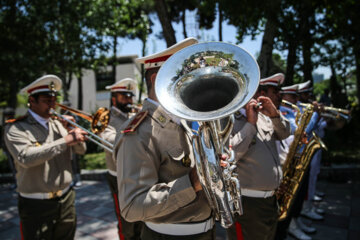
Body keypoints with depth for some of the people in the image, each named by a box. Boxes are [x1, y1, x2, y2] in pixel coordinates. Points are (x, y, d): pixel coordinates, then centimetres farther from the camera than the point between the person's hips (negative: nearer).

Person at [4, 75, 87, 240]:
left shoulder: (58, 124, 7)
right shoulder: (16, 128, -9)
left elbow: (81, 150, 6)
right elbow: (25, 158, -26)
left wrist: (73, 132, -12)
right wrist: (64, 141, -27)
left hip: (66, 199, 5)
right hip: (36, 206, -5)